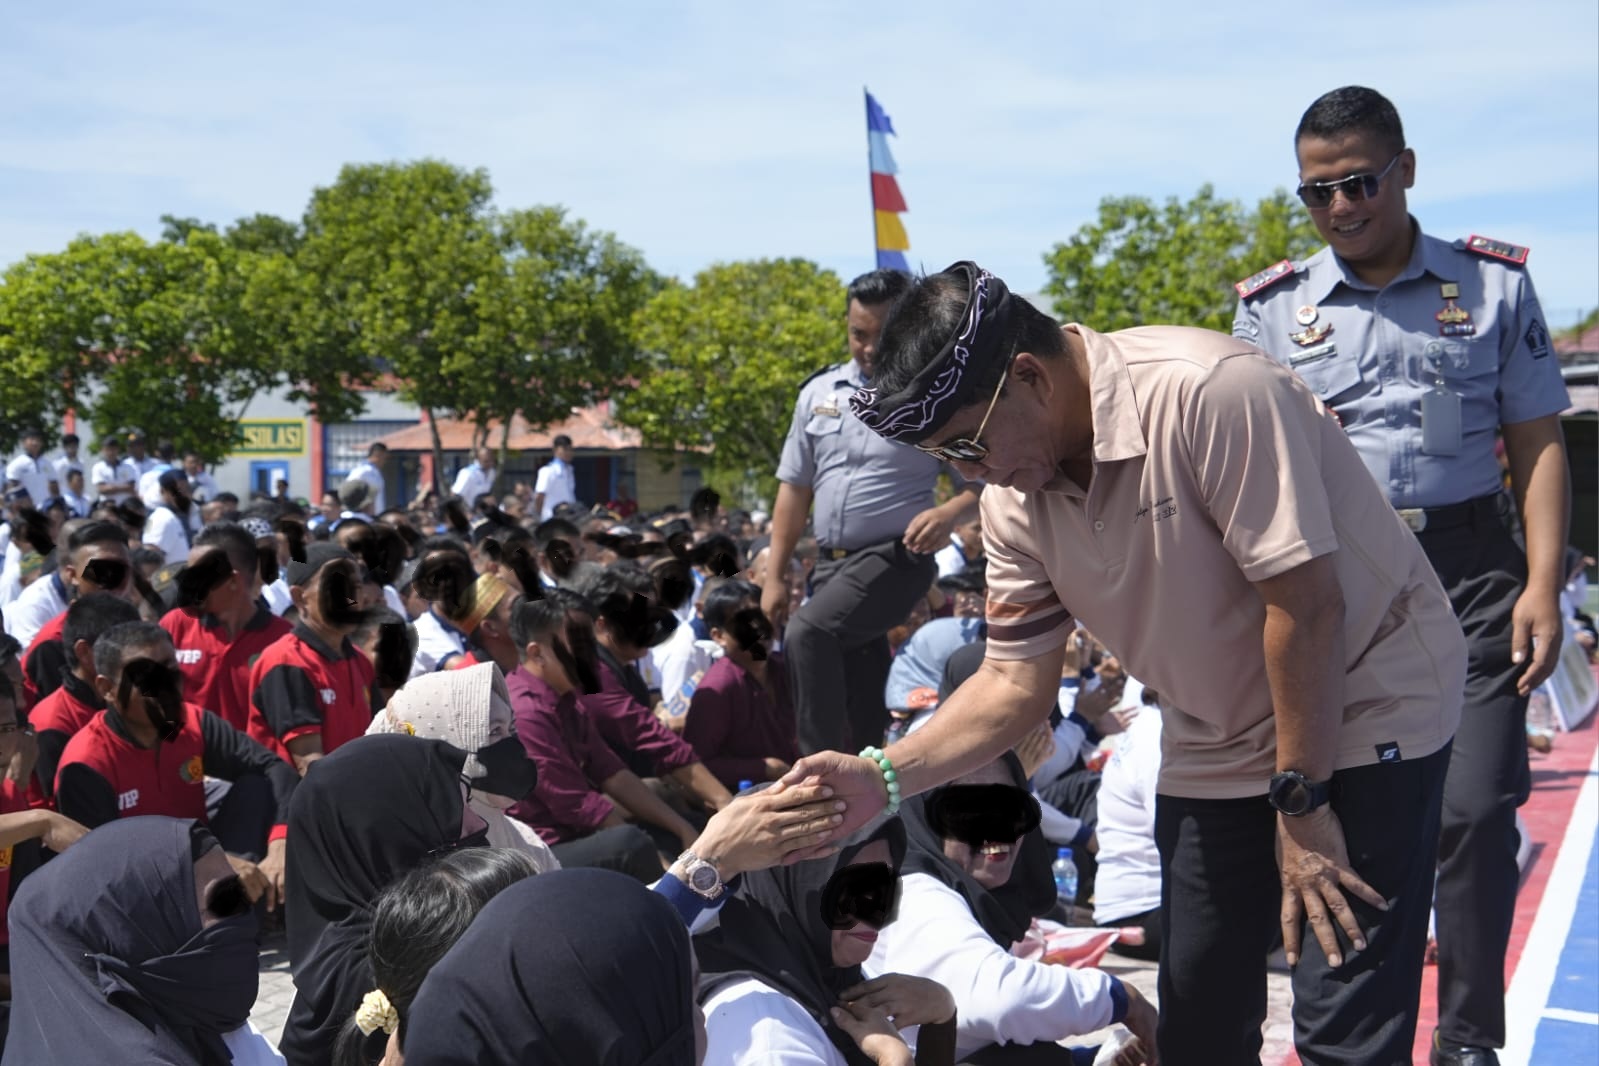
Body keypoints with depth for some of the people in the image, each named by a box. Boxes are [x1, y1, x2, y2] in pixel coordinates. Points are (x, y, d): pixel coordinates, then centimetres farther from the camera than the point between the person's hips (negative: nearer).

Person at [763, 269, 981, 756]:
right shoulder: (819, 392, 8)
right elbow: (794, 487, 11)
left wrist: (948, 513, -25)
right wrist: (775, 575, 8)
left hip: (897, 560, -5)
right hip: (832, 563, 5)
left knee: (807, 633, -25)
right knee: (859, 699, 11)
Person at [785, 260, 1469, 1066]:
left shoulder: (1206, 393, -29)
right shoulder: (1015, 498, -7)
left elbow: (1306, 604, -27)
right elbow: (1016, 680, -2)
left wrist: (1301, 807, -20)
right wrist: (884, 777, -15)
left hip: (1366, 704, -6)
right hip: (1220, 744, 6)